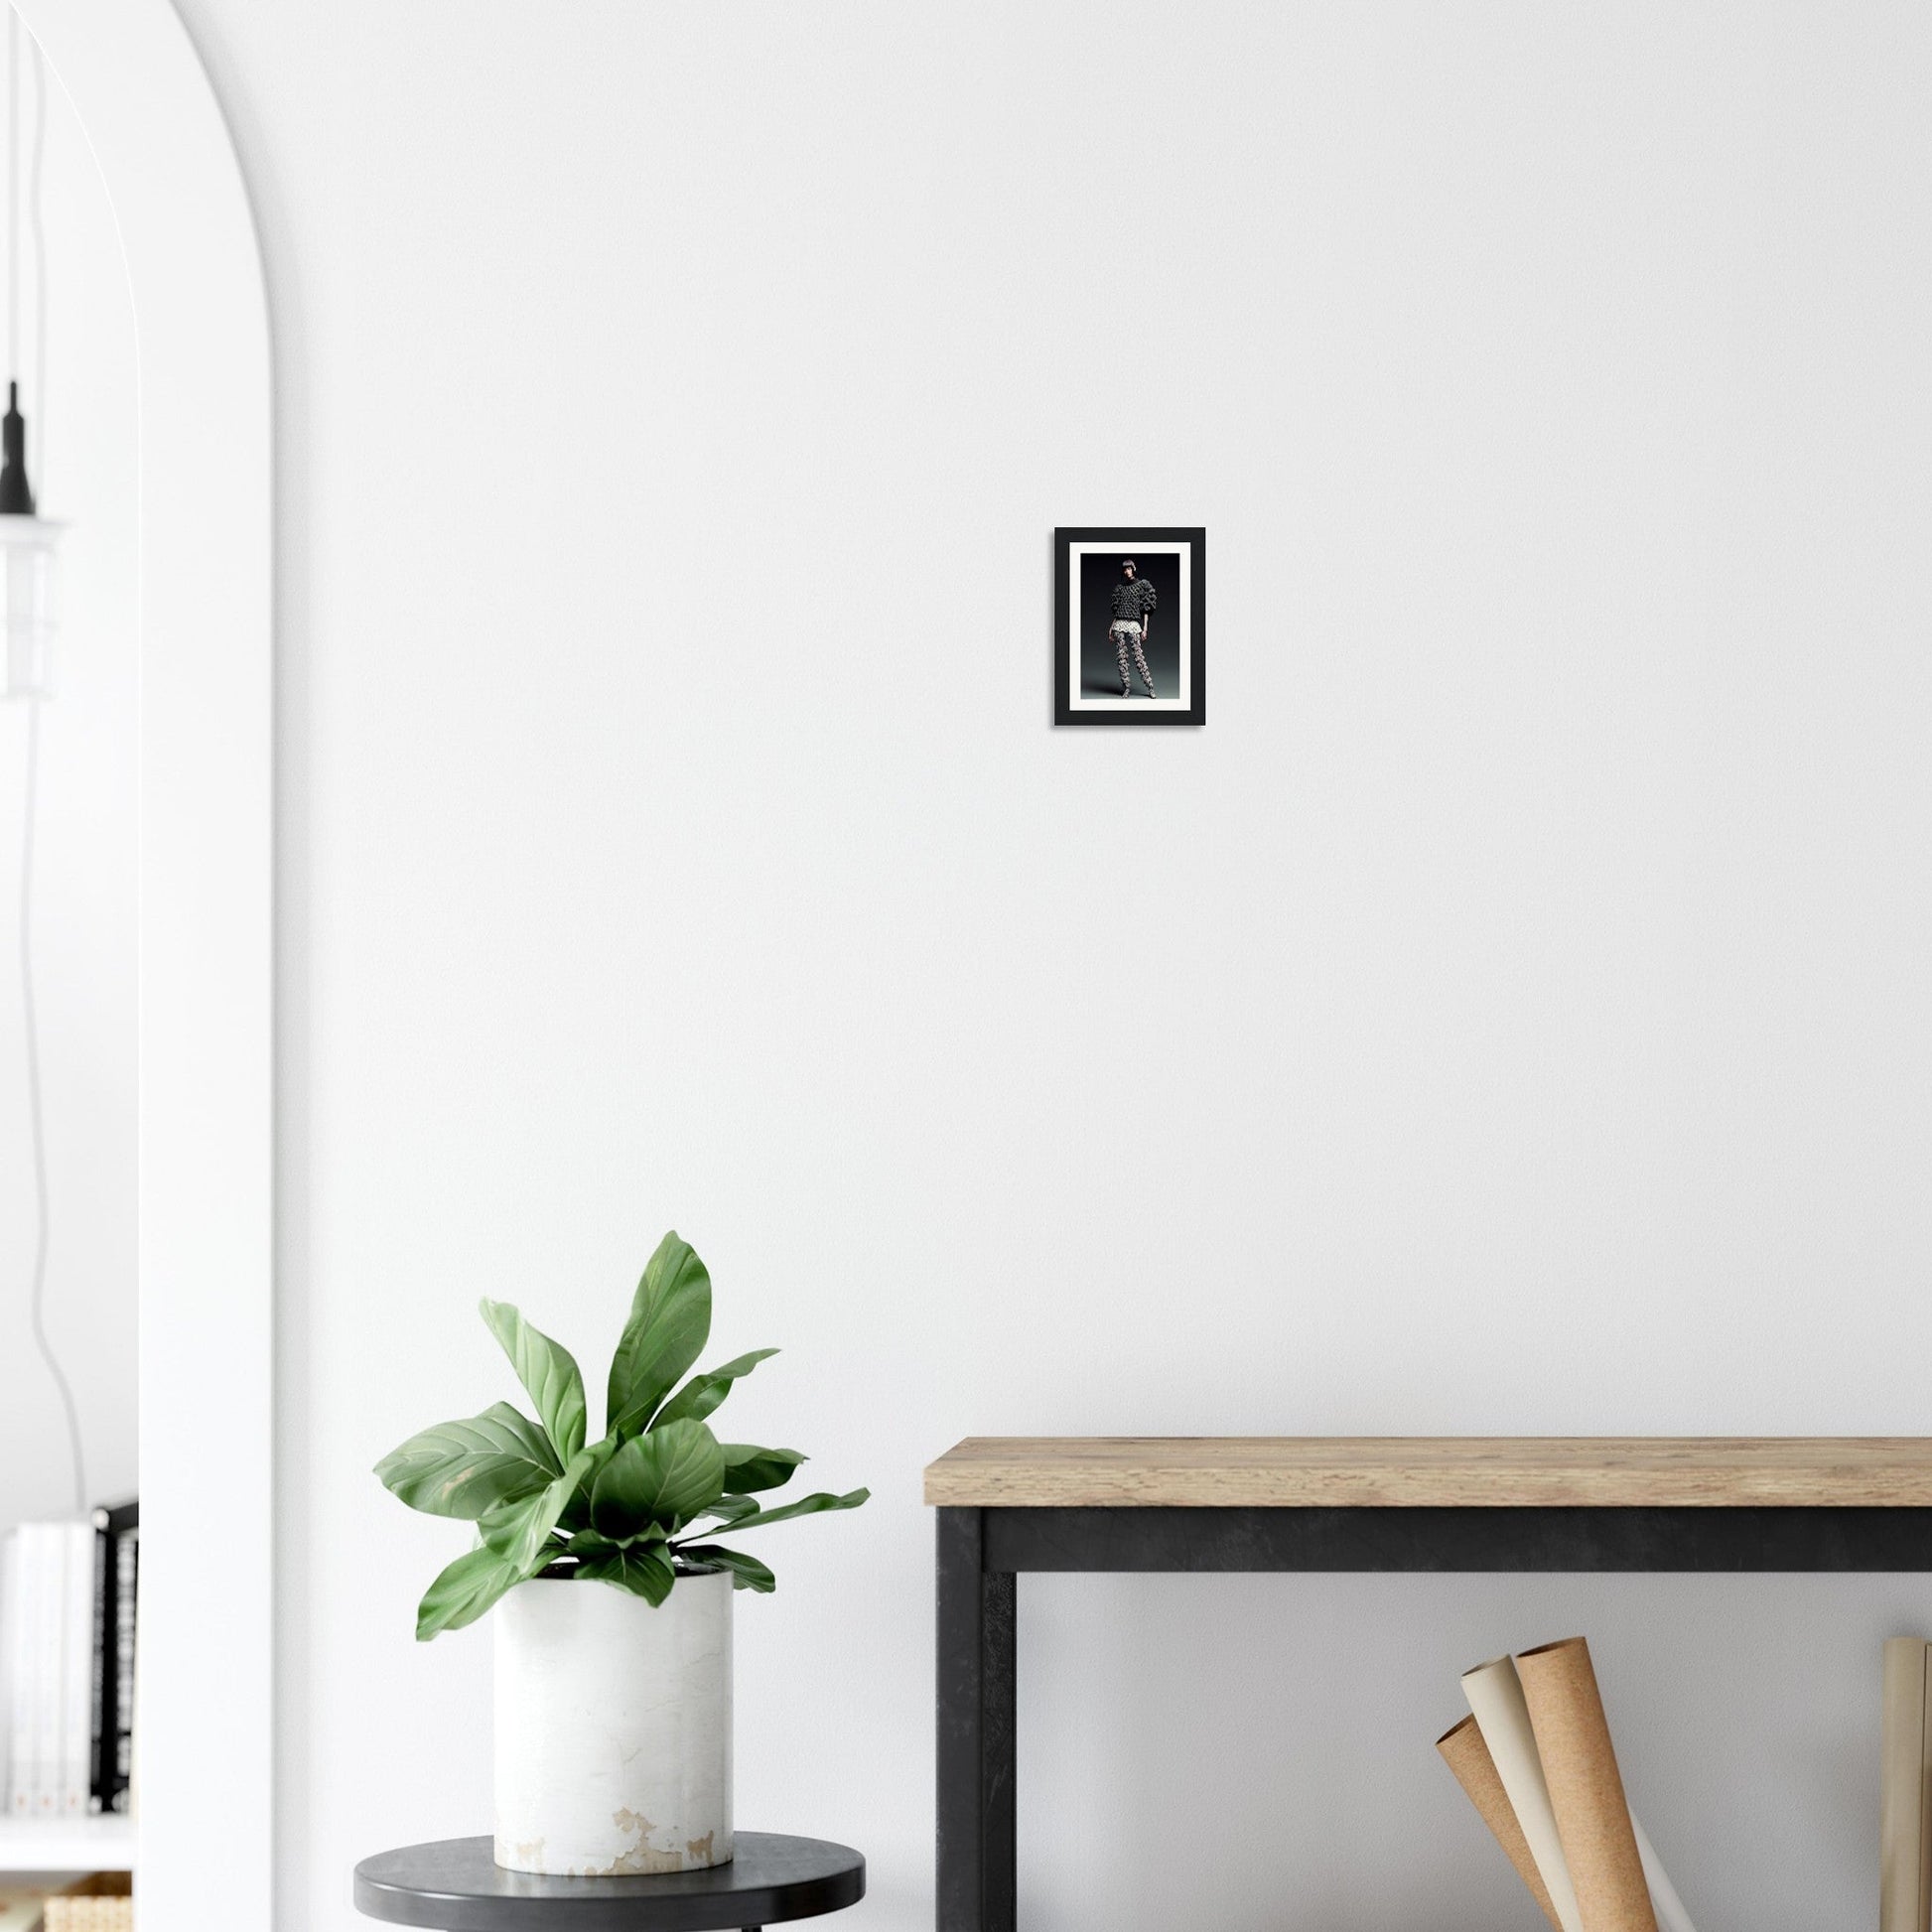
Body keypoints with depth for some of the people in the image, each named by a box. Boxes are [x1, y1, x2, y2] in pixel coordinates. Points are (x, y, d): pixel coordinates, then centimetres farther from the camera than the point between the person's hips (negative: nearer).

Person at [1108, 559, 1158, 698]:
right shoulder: (1120, 587, 14)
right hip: (1119, 624, 4)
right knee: (1122, 657, 0)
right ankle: (1126, 687, 4)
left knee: (1138, 656, -8)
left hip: (1134, 624, -4)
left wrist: (1145, 628, -4)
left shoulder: (1142, 585, 4)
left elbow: (1146, 609, 1)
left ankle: (1150, 687, -2)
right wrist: (1112, 626, 11)